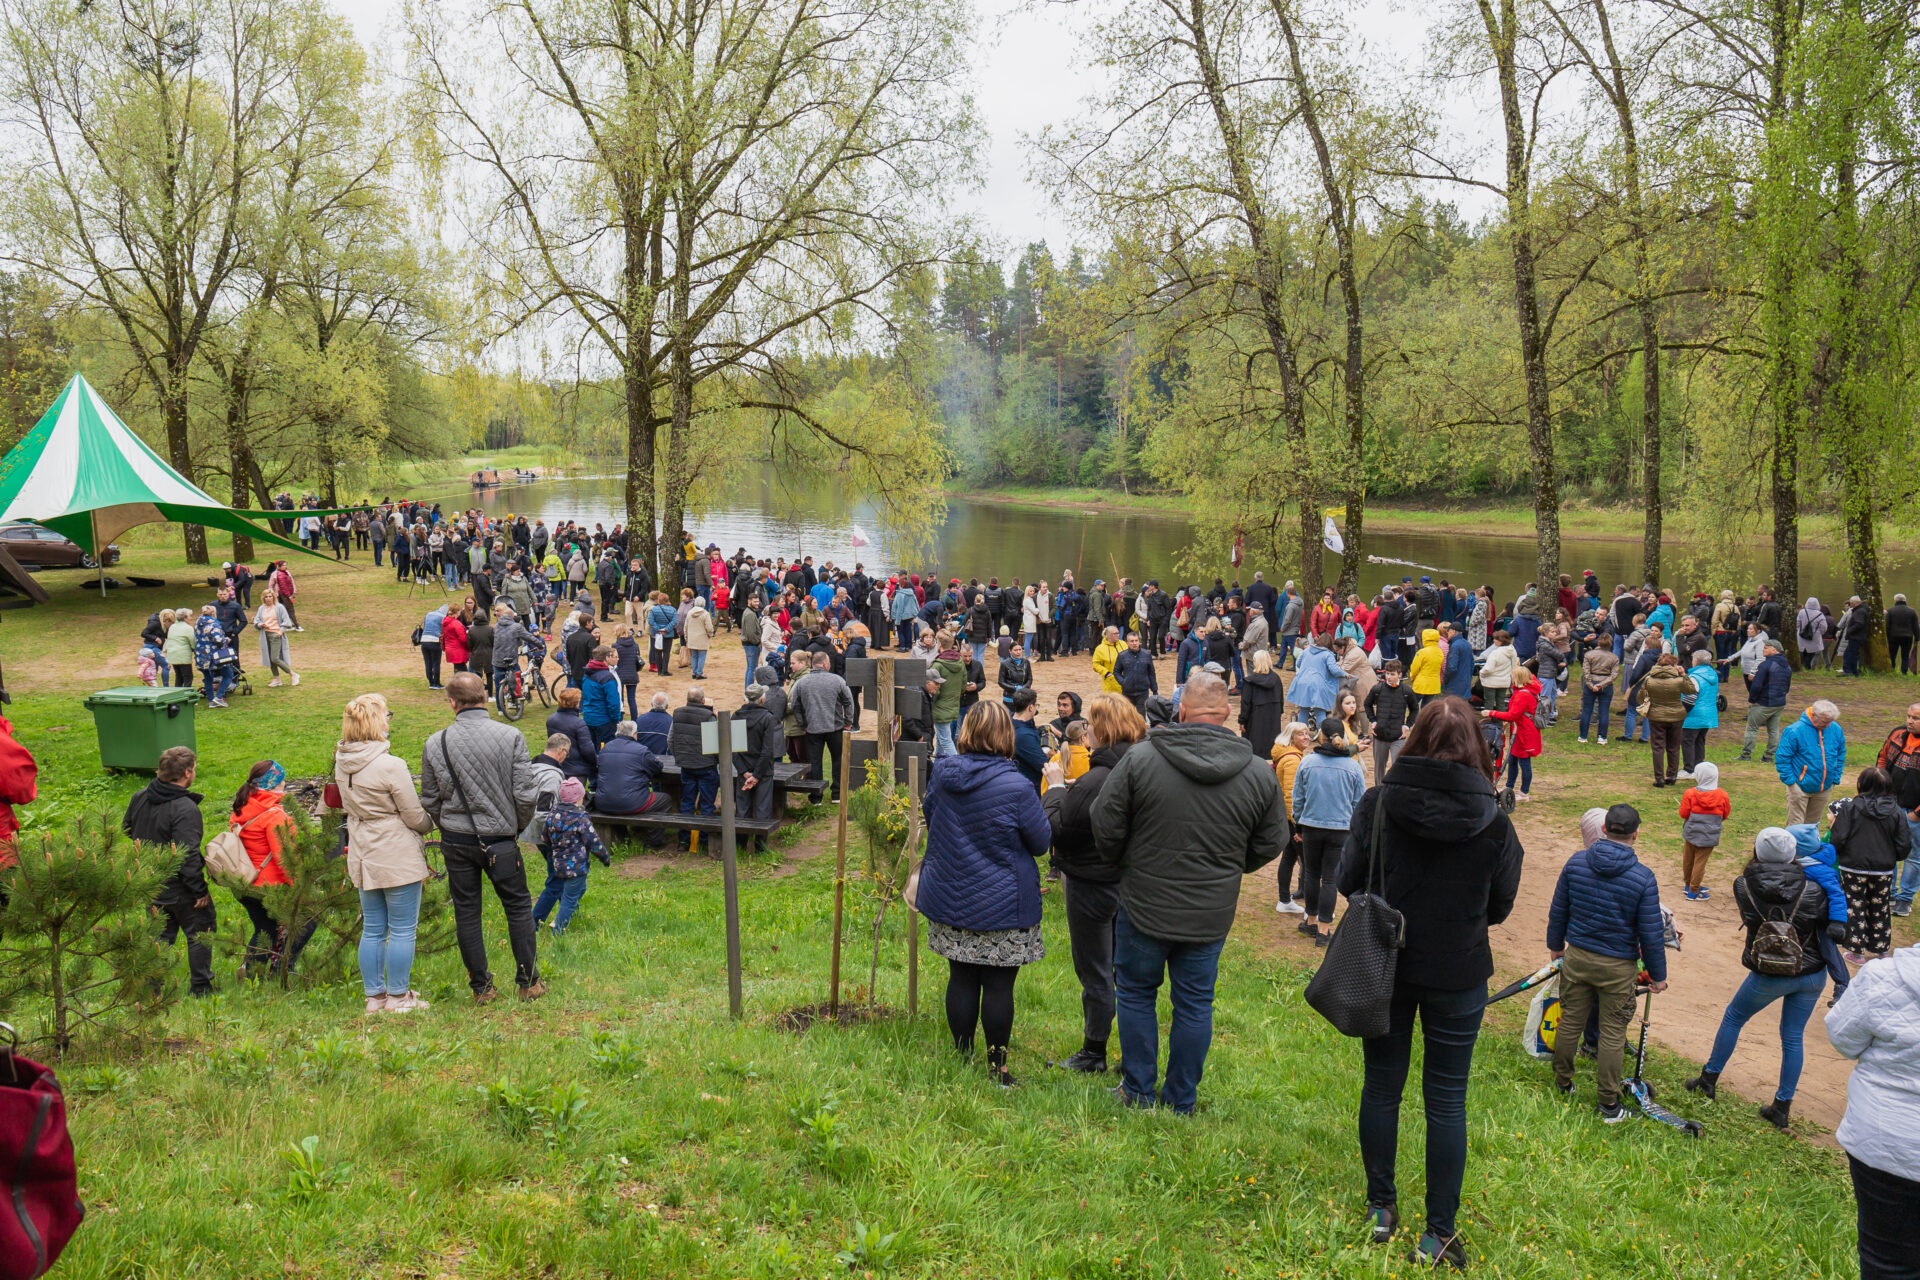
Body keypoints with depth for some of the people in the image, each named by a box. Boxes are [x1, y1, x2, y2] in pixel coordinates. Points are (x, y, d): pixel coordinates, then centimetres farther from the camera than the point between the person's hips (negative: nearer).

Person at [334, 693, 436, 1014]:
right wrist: (431, 822, 8)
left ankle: (374, 996, 22)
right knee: (402, 931, 4)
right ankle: (398, 997, 11)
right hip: (398, 858, -7)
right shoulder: (391, 766, -20)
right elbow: (414, 816, -12)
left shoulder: (342, 764, 3)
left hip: (363, 857, 7)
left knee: (372, 930, 15)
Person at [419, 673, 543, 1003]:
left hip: (455, 840, 2)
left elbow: (429, 800, 3)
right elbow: (525, 794, -10)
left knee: (466, 912, 12)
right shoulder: (510, 736, -11)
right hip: (499, 839, -1)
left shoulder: (436, 744, -5)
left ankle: (481, 987, 18)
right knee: (518, 906, 12)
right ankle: (528, 982, 17)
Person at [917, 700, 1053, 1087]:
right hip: (1003, 906, -4)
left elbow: (929, 816, 15)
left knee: (961, 979, 14)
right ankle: (997, 1068, 14)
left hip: (950, 899, 5)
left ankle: (961, 1057, 24)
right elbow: (1041, 842, -6)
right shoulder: (1016, 788, -18)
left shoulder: (941, 773, -3)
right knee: (998, 986, 5)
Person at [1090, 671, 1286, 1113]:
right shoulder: (1259, 773, -7)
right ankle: (1182, 1099, 25)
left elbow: (1106, 827, -8)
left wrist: (1122, 864, 12)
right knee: (1195, 1003, 14)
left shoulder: (1139, 759, -15)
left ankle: (1138, 1090, 24)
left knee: (1136, 993, 16)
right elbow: (1270, 844, 3)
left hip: (1145, 905, -2)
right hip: (1212, 913, 2)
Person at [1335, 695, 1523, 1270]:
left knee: (1382, 1087, 16)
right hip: (1458, 976, 0)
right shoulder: (1493, 823, -14)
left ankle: (1381, 1209, 29)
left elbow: (1347, 881, -5)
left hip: (1384, 968, 1)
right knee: (1447, 1099, 10)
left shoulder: (1377, 803, -15)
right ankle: (1438, 1233, 17)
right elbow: (1500, 907, -1)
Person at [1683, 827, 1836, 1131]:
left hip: (1769, 977, -1)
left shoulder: (1744, 886, -16)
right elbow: (1834, 928, -7)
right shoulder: (1812, 889, -16)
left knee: (1733, 1018, 22)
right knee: (1793, 1037, 15)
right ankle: (1782, 1107, 23)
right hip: (1812, 973, 1)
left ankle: (1709, 1080, 33)